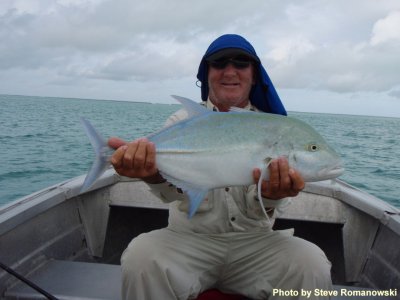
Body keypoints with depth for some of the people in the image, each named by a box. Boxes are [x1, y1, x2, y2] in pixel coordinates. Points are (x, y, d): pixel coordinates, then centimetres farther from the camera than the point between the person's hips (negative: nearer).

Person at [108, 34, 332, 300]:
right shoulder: (183, 122, 3)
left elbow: (257, 211, -8)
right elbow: (173, 189, -17)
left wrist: (271, 195, -33)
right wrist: (154, 172, -41)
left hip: (253, 242, 1)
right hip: (189, 238, 0)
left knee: (312, 265, -24)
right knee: (141, 257, -29)